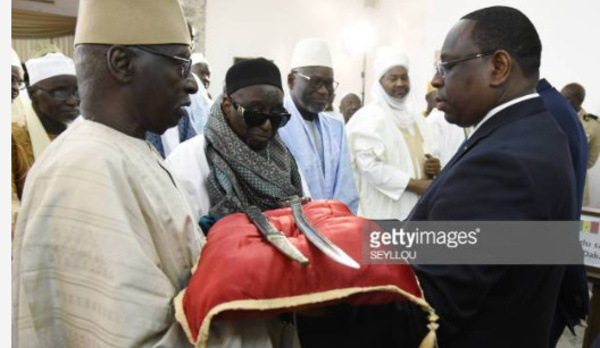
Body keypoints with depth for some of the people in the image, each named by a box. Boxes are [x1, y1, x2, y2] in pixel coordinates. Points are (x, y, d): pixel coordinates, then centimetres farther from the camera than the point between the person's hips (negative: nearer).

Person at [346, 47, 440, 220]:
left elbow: (430, 153, 24)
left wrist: (433, 168, -1)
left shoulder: (417, 119, 16)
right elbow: (370, 166, -18)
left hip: (416, 211, 7)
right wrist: (416, 184, -18)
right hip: (384, 215, -7)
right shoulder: (367, 118, -8)